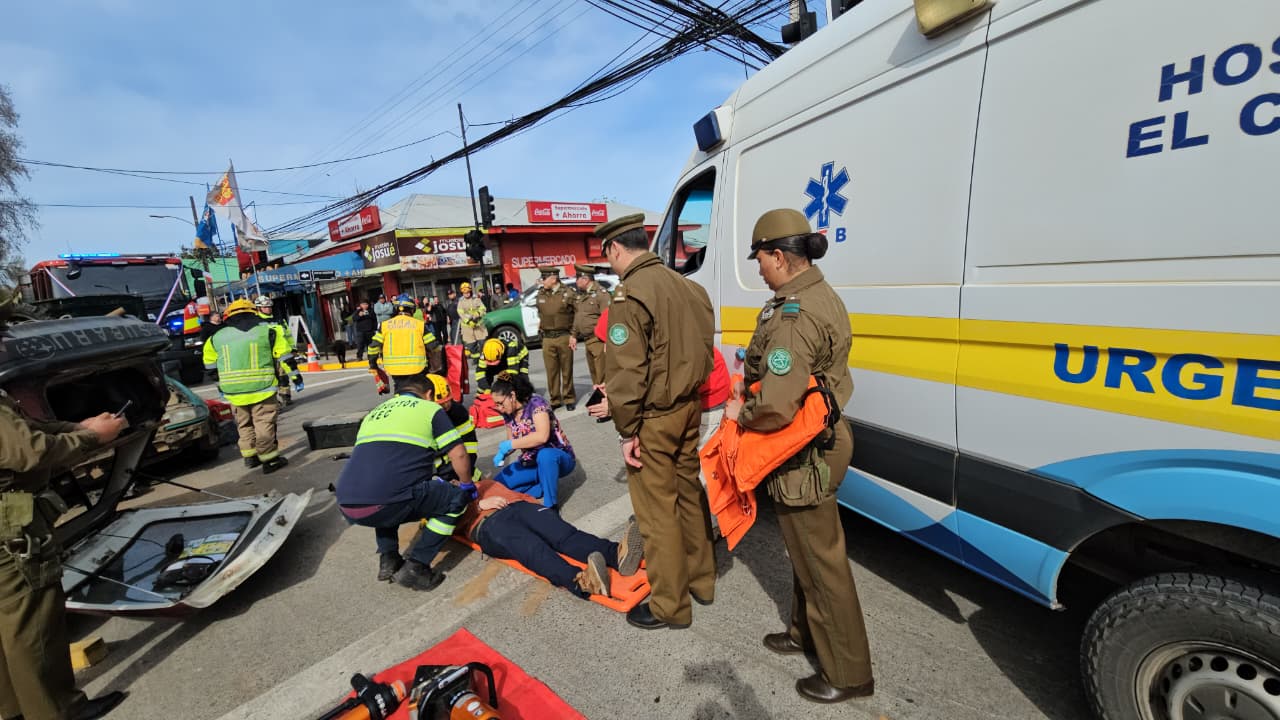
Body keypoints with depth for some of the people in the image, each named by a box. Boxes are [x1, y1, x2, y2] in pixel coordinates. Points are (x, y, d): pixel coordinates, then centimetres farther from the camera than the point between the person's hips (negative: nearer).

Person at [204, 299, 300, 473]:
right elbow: (285, 356, -1)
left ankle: (249, 456, 27)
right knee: (264, 424, 0)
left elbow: (210, 365, 18)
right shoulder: (267, 331, 0)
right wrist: (296, 376, 6)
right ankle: (269, 460, 2)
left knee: (244, 424, 19)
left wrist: (221, 385, 31)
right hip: (261, 387, -4)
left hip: (233, 391, 4)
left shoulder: (217, 337, 11)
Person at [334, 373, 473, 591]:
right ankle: (415, 568, 9)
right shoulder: (430, 409, 11)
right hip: (382, 505, -7)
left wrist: (429, 480, 45)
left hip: (346, 507, 7)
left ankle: (388, 560, 27)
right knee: (458, 497, 11)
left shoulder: (374, 413, 28)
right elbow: (459, 455, 5)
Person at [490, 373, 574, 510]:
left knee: (545, 455, -41)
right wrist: (502, 453, -11)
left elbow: (542, 436, -34)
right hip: (531, 463, 7)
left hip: (559, 457, -7)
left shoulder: (535, 403, -21)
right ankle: (546, 487, -5)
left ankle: (550, 505, -24)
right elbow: (511, 441, 10)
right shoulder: (508, 414, -1)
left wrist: (510, 444, -27)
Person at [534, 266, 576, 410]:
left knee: (567, 370, 7)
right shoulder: (540, 294, 8)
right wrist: (541, 322, 10)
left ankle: (569, 399, 19)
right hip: (547, 338, 3)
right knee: (551, 371, 6)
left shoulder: (567, 293, -5)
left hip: (564, 337, -3)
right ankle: (555, 400, 18)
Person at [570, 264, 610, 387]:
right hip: (587, 341, 8)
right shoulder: (580, 295, 13)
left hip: (599, 341, -8)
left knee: (602, 375, -5)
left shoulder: (601, 294, -13)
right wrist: (573, 335, 15)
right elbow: (576, 317, 20)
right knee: (594, 374, 17)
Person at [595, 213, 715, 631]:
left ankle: (670, 606, 23)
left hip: (653, 420, -8)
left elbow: (626, 372, -20)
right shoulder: (688, 286, 8)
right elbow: (704, 350, 12)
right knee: (690, 495, 20)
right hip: (691, 409, 8)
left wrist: (626, 431, -13)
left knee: (658, 511, 6)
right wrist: (692, 397, 18)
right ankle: (701, 580, 38)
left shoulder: (630, 294, -17)